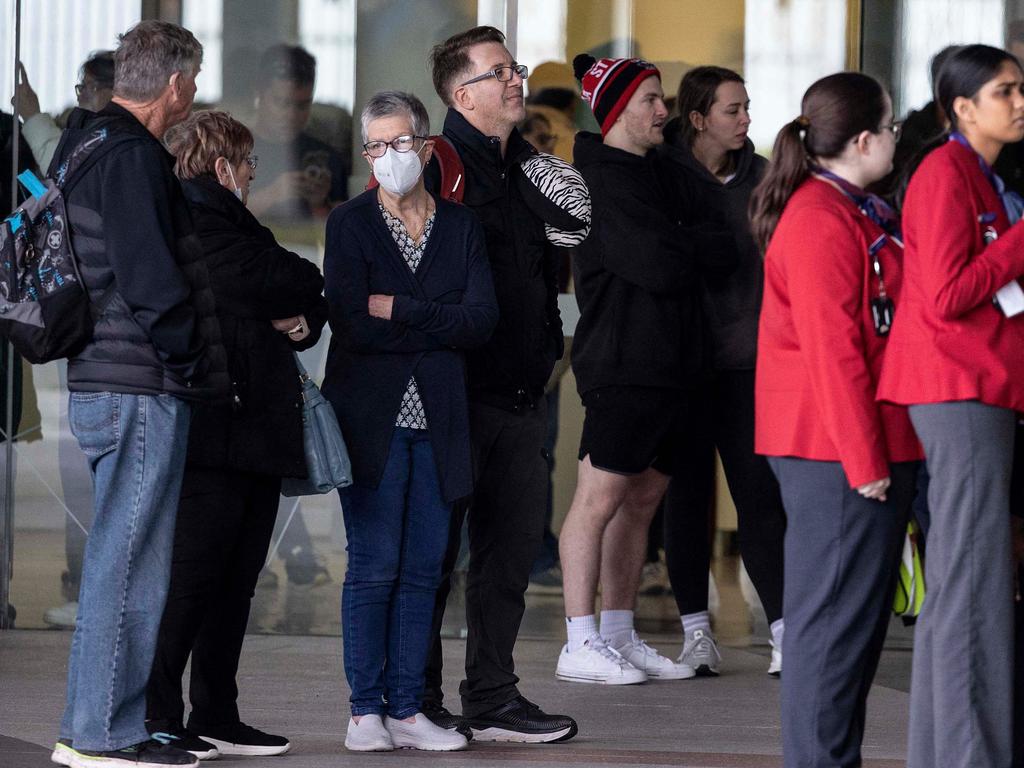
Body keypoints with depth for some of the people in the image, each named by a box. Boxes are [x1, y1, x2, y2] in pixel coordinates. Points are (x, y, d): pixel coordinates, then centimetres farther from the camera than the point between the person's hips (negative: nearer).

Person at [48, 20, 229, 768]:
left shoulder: (86, 146, 17)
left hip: (103, 384, 10)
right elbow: (150, 276, -21)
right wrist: (191, 360, -10)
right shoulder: (133, 156, -15)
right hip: (142, 390, -10)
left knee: (122, 558, 15)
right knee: (130, 562, -6)